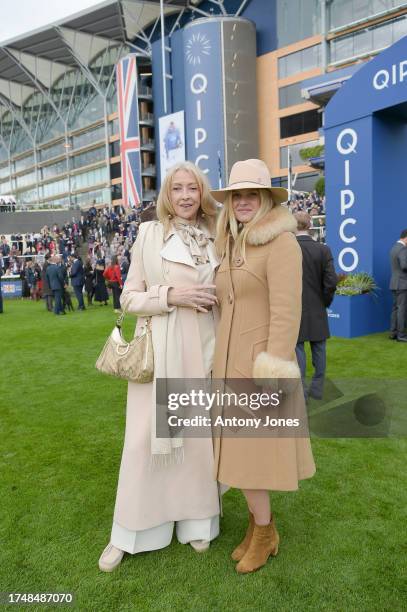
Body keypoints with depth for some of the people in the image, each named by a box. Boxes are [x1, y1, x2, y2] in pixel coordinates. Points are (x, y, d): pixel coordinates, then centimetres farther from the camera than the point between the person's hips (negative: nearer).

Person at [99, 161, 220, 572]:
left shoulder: (214, 238, 8)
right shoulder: (149, 233, 0)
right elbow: (129, 298, -1)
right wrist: (170, 296, -15)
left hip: (202, 348, 3)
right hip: (159, 350, -2)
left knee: (200, 432, 10)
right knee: (145, 436, 5)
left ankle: (196, 521, 32)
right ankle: (129, 531, 25)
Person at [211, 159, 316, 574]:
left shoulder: (280, 241, -11)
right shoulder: (232, 246, 13)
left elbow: (287, 311, -18)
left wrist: (272, 373, -21)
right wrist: (221, 364, 15)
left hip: (259, 362, -8)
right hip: (230, 362, 8)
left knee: (250, 450, 2)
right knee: (238, 450, 14)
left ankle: (263, 532, 25)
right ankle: (260, 524, 33)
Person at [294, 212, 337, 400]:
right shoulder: (323, 249, -6)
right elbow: (331, 281, -10)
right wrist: (325, 301, 6)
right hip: (317, 309, 2)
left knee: (297, 347, 7)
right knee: (318, 348, 13)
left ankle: (300, 390, 7)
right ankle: (317, 388, 22)